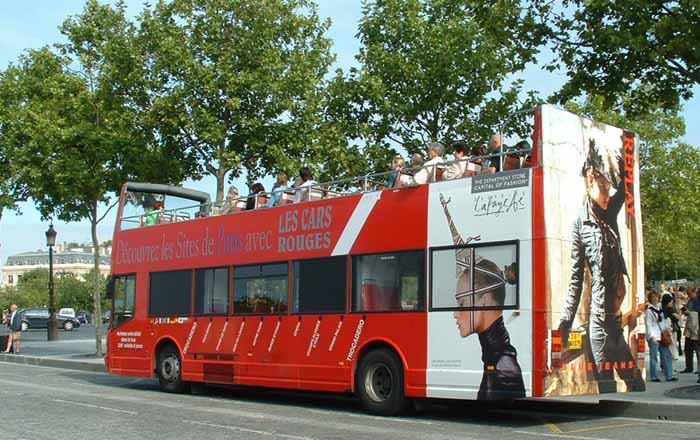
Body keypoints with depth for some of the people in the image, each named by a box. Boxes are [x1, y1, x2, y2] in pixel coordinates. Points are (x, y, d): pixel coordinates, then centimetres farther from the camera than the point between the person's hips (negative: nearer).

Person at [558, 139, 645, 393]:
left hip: (616, 314, 6)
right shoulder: (581, 222, -4)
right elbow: (576, 278, -3)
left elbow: (624, 188, 27)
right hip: (599, 317, -6)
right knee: (607, 387, -1)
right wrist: (566, 320, -5)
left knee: (636, 384, 11)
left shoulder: (610, 212, 9)